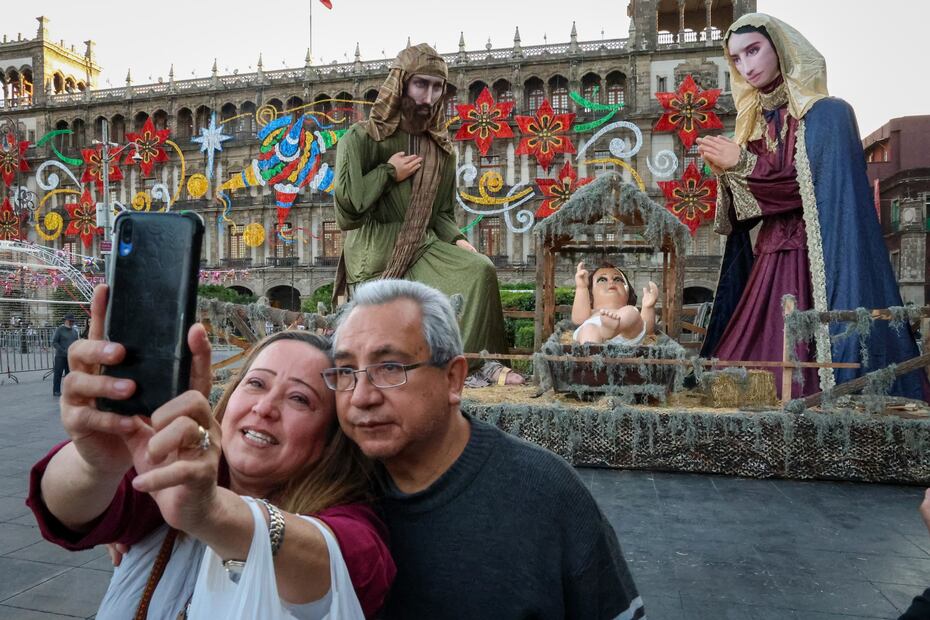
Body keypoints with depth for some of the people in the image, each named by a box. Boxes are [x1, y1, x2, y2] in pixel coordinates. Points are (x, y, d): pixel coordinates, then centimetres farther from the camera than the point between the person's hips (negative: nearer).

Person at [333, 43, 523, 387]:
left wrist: (456, 240, -5)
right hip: (376, 255, -4)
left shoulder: (440, 148, 12)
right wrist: (389, 173, -8)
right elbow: (346, 204, -13)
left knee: (479, 269, -21)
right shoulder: (361, 138, -3)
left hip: (423, 247, 4)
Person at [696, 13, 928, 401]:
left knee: (803, 378, -10)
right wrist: (727, 173, -6)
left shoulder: (827, 114, -3)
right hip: (768, 266, 6)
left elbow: (821, 192, -13)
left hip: (815, 265, -6)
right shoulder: (756, 120, 15)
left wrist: (744, 165, -13)